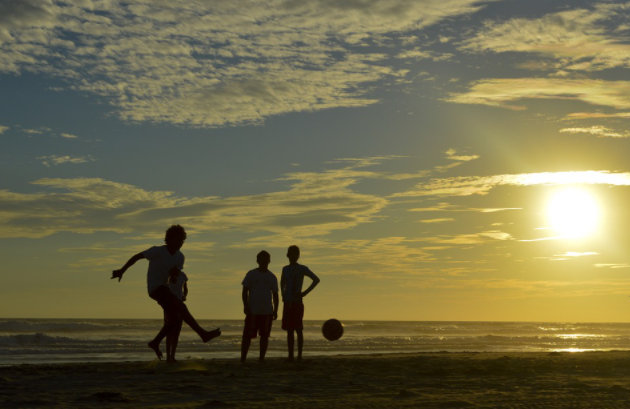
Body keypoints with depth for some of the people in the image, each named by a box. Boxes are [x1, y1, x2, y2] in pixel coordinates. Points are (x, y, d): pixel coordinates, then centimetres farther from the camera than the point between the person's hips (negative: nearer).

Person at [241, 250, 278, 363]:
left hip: (267, 311, 2)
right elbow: (245, 291, 4)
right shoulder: (251, 274, 6)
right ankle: (242, 358, -1)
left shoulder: (272, 277, 13)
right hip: (253, 311, -2)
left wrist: (275, 310, 4)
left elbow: (275, 295, 14)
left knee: (265, 335, 2)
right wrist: (245, 305, -7)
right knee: (247, 335, -6)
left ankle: (261, 358, 9)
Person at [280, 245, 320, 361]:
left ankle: (299, 355, -5)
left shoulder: (302, 269, -2)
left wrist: (305, 293, -13)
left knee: (298, 329, -6)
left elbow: (316, 279, -10)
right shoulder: (285, 269, 14)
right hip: (287, 303, 5)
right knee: (289, 330, 5)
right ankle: (290, 355, 8)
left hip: (297, 303, -5)